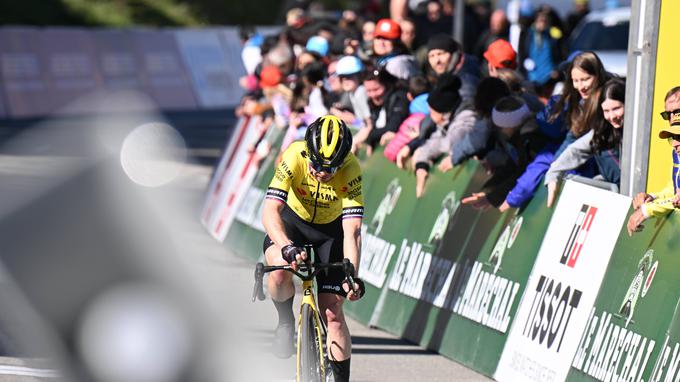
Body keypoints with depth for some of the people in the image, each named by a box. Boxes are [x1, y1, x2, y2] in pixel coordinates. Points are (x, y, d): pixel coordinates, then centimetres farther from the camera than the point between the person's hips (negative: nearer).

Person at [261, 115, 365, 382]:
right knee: (281, 271, -32)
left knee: (332, 312, -8)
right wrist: (287, 248, -57)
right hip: (292, 221, 0)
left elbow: (352, 230, -34)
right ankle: (286, 321, -1)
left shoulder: (351, 170, -31)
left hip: (331, 230, 0)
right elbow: (270, 211, -40)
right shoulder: (294, 157, -32)